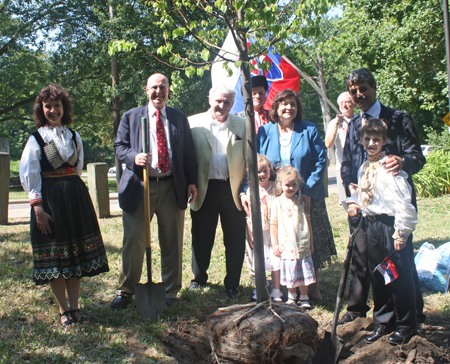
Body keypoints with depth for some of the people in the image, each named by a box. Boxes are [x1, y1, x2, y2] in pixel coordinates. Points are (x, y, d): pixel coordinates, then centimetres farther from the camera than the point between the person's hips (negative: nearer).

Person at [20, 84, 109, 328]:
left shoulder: (74, 137, 11)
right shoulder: (36, 139, -1)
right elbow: (29, 175, -5)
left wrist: (72, 191, 11)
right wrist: (37, 206, -13)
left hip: (76, 195, 4)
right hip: (48, 197, -4)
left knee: (76, 253, 6)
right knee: (55, 257, 1)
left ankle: (74, 307, 14)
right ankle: (64, 310, 12)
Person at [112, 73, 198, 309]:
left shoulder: (179, 118, 13)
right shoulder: (131, 117, 9)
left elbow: (189, 152, 12)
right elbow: (120, 146, 5)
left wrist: (191, 182, 3)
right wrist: (134, 157, -17)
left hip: (172, 188, 2)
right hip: (139, 186, -1)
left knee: (172, 242, 7)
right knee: (134, 240, 0)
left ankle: (171, 291, 21)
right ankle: (126, 291, 15)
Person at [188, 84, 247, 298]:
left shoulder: (242, 125, 6)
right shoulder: (194, 123, 4)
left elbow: (249, 160, 5)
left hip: (233, 189, 0)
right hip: (204, 189, 0)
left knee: (235, 240, 5)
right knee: (201, 238, 10)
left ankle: (232, 284, 20)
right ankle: (199, 278, 31)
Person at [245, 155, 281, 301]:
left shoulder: (276, 188, -1)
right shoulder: (251, 190, 1)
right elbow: (248, 215, 4)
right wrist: (249, 235, 1)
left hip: (273, 230, -1)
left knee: (275, 261, 1)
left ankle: (276, 292, 13)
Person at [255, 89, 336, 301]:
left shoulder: (309, 130, 1)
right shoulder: (264, 132, 5)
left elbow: (320, 161, -4)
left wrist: (308, 191, -14)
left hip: (308, 198, -1)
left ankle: (312, 287, 19)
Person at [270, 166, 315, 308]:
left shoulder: (301, 200, 5)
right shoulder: (277, 202, -3)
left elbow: (307, 220, 12)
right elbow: (274, 224, 1)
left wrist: (310, 241, 13)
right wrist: (275, 244, -2)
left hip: (303, 244, 2)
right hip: (287, 245, -2)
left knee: (304, 271, 6)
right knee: (290, 272, 3)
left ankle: (304, 298, 21)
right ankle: (292, 296, 24)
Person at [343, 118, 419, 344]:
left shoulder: (390, 167, -16)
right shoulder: (363, 168, 9)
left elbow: (402, 202, -19)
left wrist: (401, 233, -19)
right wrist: (353, 203, 2)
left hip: (391, 226, -8)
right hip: (372, 226, 8)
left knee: (399, 276, 3)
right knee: (376, 276, 16)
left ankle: (405, 325, 20)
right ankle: (383, 321, 32)